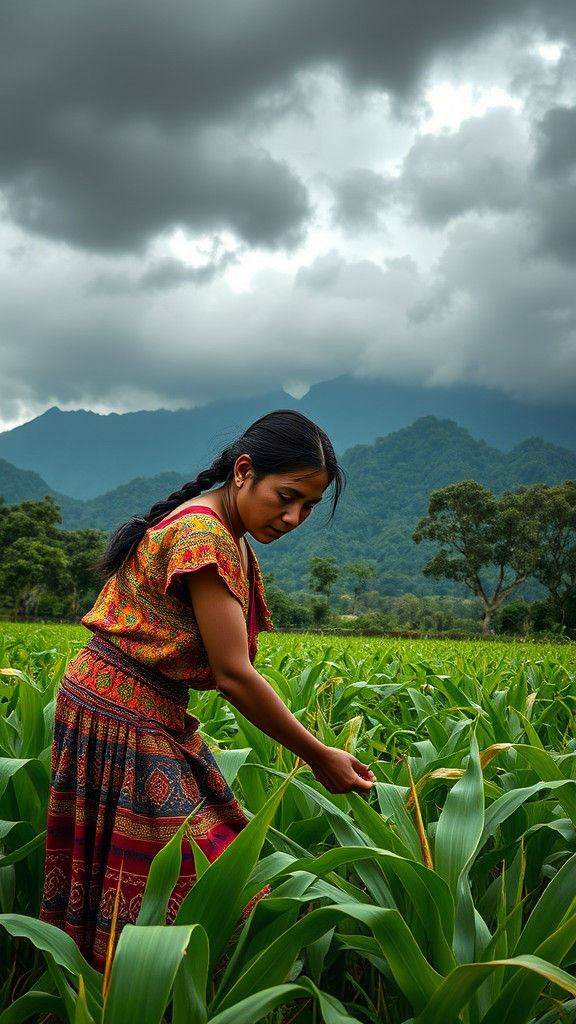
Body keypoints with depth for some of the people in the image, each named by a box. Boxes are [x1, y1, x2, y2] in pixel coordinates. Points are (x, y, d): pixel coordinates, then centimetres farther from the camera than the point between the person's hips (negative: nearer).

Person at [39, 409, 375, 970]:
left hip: (155, 721, 10)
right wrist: (317, 756, -12)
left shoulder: (231, 539, 11)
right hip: (121, 718, -10)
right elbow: (233, 675, -21)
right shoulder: (205, 534, -21)